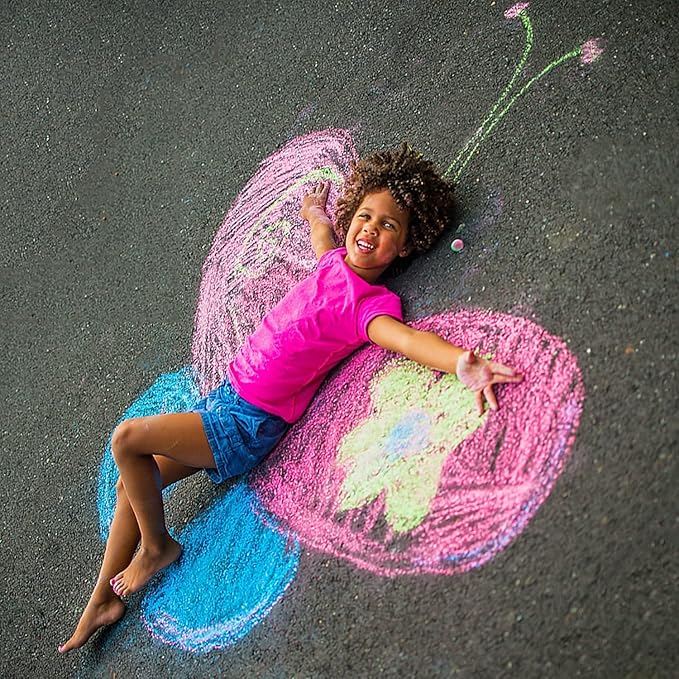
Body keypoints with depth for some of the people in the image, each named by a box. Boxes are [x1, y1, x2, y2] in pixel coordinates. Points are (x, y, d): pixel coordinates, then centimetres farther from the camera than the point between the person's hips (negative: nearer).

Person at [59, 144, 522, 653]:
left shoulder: (371, 304, -21)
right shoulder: (335, 263, 1)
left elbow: (406, 337, -42)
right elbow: (322, 232, 25)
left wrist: (464, 363, -61)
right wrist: (316, 213, 45)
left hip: (250, 424, -8)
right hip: (226, 398, 8)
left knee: (127, 438, -17)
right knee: (131, 484, 15)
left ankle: (156, 545, 7)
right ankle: (103, 602, 29)